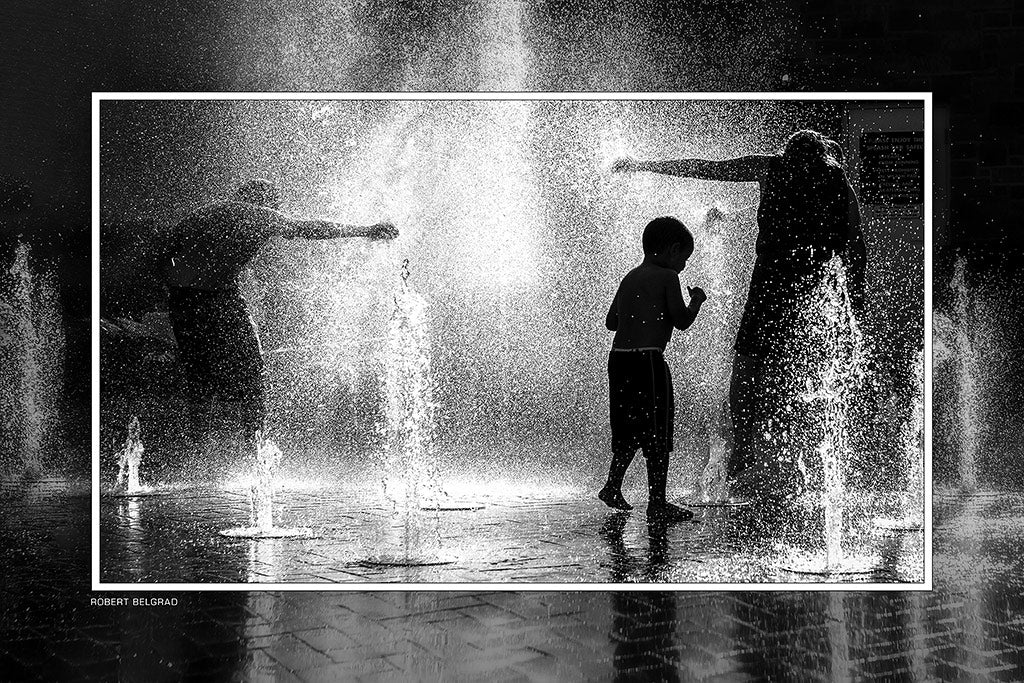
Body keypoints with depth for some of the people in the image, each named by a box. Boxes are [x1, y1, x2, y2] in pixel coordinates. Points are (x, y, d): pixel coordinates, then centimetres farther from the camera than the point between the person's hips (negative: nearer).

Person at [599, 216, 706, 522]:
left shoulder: (629, 278, 17)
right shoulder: (667, 277, -5)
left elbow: (611, 321, 20)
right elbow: (682, 321, -9)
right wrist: (697, 299, 9)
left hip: (618, 359, 8)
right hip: (648, 360, -8)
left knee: (630, 430, 19)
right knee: (658, 434, 0)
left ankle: (613, 487, 20)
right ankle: (657, 502, 2)